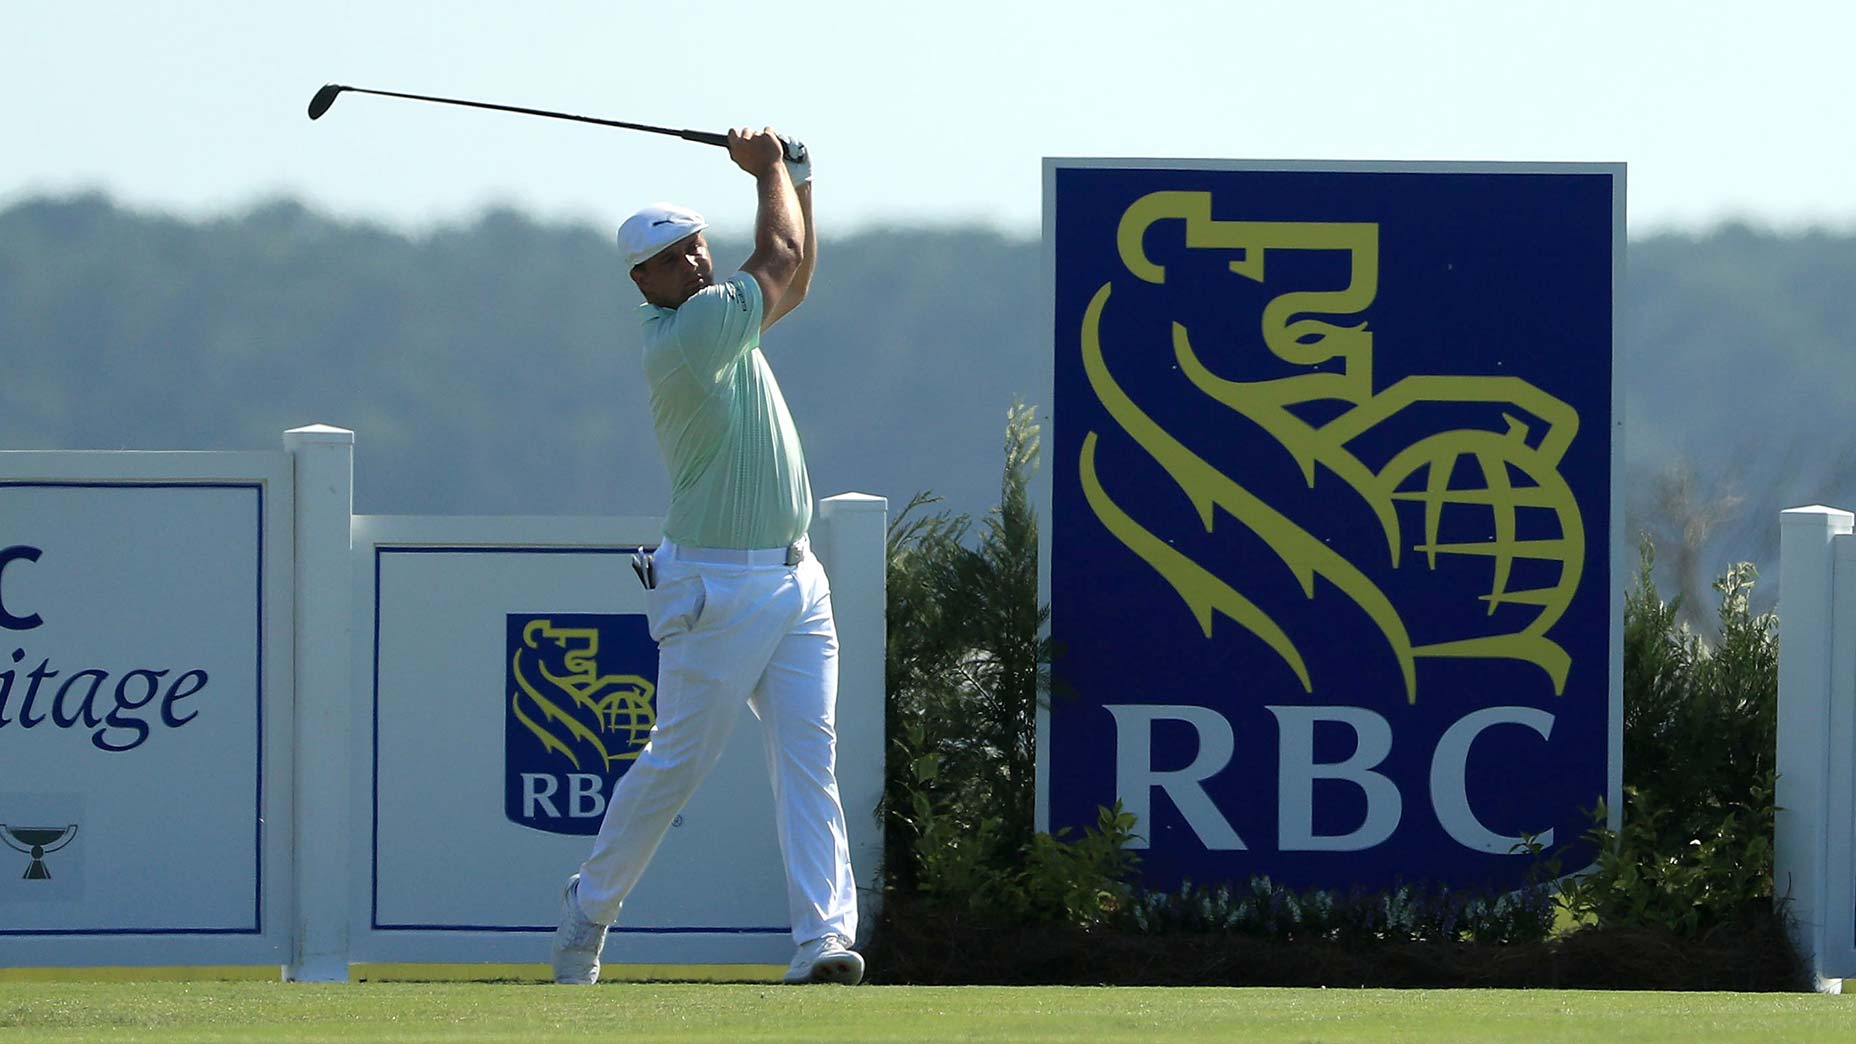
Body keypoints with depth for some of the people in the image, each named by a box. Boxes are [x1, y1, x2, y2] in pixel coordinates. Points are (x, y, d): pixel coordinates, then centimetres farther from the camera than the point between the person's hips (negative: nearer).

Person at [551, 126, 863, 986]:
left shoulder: (718, 319, 12)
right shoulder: (684, 335, -16)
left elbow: (793, 282, 29)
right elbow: (780, 260, -8)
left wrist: (797, 181, 16)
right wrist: (769, 170, 9)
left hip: (796, 582, 8)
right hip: (718, 586, -8)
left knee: (808, 756, -5)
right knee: (676, 762, 0)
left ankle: (824, 936, -14)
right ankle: (589, 906, 19)